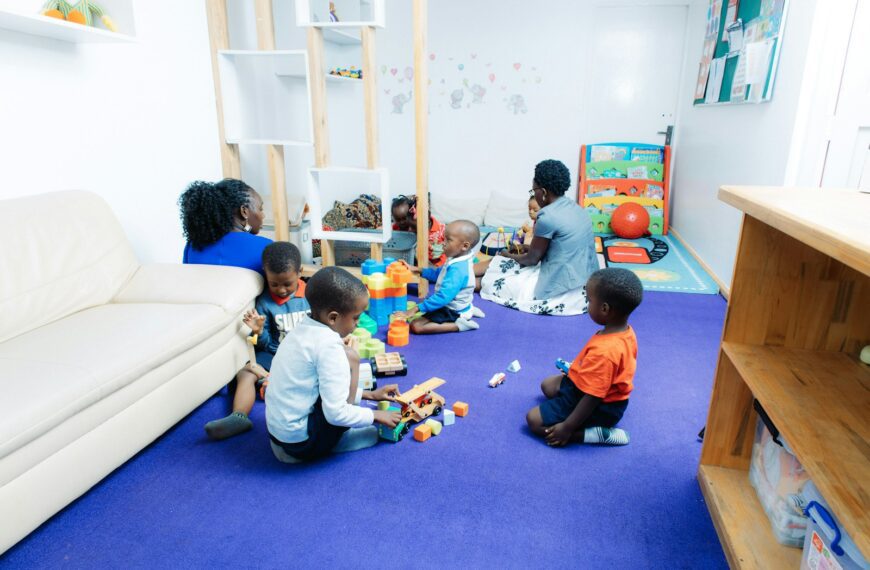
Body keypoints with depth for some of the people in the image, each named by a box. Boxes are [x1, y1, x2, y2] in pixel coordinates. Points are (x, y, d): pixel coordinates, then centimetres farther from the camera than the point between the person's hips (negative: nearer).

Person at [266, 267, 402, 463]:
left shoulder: (303, 329, 4)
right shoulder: (328, 346, -23)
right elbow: (336, 413, -24)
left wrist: (369, 394, 15)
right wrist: (375, 415, -7)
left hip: (278, 430, 9)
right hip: (303, 441, -9)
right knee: (349, 357, -12)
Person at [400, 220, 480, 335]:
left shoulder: (458, 269, -32)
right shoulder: (458, 260, -2)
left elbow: (443, 296, -37)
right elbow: (439, 273, 14)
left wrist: (417, 309, -36)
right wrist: (418, 270, 3)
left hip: (453, 312, -10)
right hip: (452, 305, 10)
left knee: (415, 326, -17)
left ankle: (458, 325, -13)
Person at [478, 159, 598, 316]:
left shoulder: (548, 216, -19)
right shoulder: (577, 209, 8)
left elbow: (532, 259, -6)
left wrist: (508, 255, 12)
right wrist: (526, 248, 23)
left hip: (563, 290, -9)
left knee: (492, 281, 4)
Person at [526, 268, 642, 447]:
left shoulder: (604, 351, -36)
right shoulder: (626, 331, -7)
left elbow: (593, 398, -31)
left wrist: (567, 427, -23)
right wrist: (579, 370, 22)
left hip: (600, 409, -10)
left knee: (534, 420, -9)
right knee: (548, 385, 23)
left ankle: (597, 433, -8)